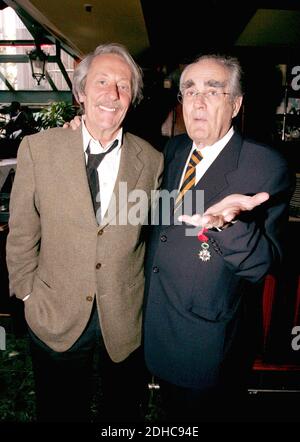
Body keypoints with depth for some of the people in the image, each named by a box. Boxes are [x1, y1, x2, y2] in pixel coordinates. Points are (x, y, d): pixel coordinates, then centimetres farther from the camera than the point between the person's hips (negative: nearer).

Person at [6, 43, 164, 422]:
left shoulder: (151, 161, -7)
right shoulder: (38, 148, -9)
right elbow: (22, 232, -2)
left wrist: (149, 302, 5)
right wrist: (28, 293, 0)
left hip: (127, 321, 1)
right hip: (55, 319, 0)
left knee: (123, 411, 24)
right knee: (60, 412, 25)